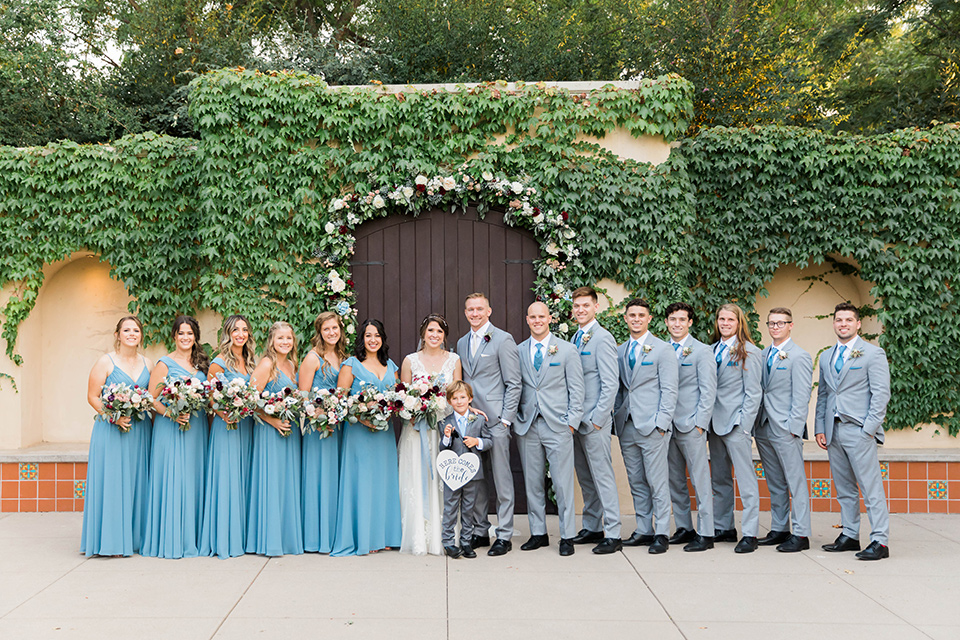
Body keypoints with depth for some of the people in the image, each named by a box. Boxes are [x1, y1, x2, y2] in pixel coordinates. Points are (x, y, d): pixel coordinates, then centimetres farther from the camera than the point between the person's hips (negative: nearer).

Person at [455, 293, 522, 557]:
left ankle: (504, 535, 6)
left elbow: (513, 384, -6)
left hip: (495, 420, -6)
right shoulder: (462, 343, 15)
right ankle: (480, 531, 20)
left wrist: (506, 419, -11)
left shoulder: (503, 339, -4)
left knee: (501, 479, -1)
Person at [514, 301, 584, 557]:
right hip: (528, 426, 3)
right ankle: (538, 533, 19)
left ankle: (567, 536, 7)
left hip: (557, 426, -3)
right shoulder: (519, 351, 9)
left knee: (563, 483, -2)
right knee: (532, 483, 8)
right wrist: (514, 417, 2)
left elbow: (577, 389, 1)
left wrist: (572, 421, -6)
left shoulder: (567, 349, 2)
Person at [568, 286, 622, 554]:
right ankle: (592, 527, 22)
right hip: (576, 419, 8)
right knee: (585, 477, 13)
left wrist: (597, 419, -17)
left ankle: (612, 535, -3)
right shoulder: (575, 338, 15)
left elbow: (610, 384, -15)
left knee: (602, 475, -6)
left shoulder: (602, 338, -10)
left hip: (594, 420, -8)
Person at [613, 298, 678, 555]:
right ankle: (644, 530, 17)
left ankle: (661, 534, 2)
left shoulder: (662, 349, -1)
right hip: (626, 427, 5)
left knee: (657, 482, -4)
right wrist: (617, 418, 9)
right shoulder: (619, 351, 14)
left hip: (652, 426, -5)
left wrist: (661, 423, -13)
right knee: (636, 482, 9)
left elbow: (669, 391, -5)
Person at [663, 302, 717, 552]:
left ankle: (705, 534, 0)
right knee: (674, 481, 9)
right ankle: (684, 528, 19)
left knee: (700, 480, -4)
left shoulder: (702, 351, -1)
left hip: (691, 425, -5)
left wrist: (699, 423, -11)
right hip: (667, 425, 5)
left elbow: (708, 391, -5)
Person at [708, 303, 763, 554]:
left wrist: (744, 423, -13)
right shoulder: (711, 350, 13)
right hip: (715, 422, 7)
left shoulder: (749, 352, -3)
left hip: (736, 423, -6)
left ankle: (749, 535, -3)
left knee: (746, 481, -5)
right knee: (719, 479, 12)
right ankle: (724, 528, 21)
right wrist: (707, 420, 8)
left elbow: (753, 392, -6)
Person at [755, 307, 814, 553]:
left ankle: (801, 534, 1)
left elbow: (801, 397, -9)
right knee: (774, 483, 12)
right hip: (763, 428, 7)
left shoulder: (799, 356, -5)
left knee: (795, 482, -3)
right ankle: (779, 529, 20)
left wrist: (793, 428, -14)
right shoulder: (763, 355, 14)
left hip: (786, 430, -7)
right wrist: (755, 423, 10)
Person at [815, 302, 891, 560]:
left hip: (859, 431, -6)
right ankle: (849, 536, 18)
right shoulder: (827, 357, 17)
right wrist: (820, 428, 10)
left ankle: (880, 541, -3)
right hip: (833, 432, 6)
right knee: (844, 488, 10)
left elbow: (881, 394, -6)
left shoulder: (873, 354, 0)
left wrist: (869, 428, -13)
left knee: (871, 488, -6)